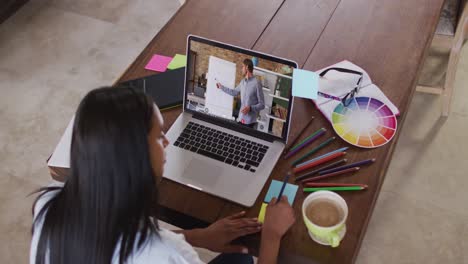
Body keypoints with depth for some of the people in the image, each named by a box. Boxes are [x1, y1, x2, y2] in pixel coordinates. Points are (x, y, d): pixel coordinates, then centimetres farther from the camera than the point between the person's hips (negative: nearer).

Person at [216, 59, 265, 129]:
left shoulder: (257, 83, -13)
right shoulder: (242, 82, 10)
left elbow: (262, 104, -12)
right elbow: (234, 92, 29)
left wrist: (250, 108, -25)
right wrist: (221, 87, 34)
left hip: (250, 121, -7)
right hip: (241, 119, 7)